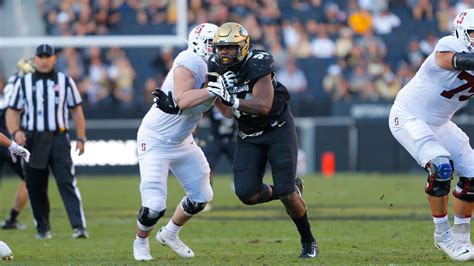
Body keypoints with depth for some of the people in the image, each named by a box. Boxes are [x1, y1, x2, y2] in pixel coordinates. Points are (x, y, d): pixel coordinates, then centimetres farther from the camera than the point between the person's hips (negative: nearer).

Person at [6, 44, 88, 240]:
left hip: (59, 138, -1)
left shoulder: (65, 81, 8)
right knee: (35, 186, 3)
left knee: (67, 182, -13)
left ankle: (79, 226, -20)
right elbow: (12, 112, 7)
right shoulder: (24, 83, 8)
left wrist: (81, 138, 4)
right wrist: (15, 132, -12)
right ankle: (43, 228, 16)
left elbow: (76, 111, 11)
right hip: (32, 140, 1)